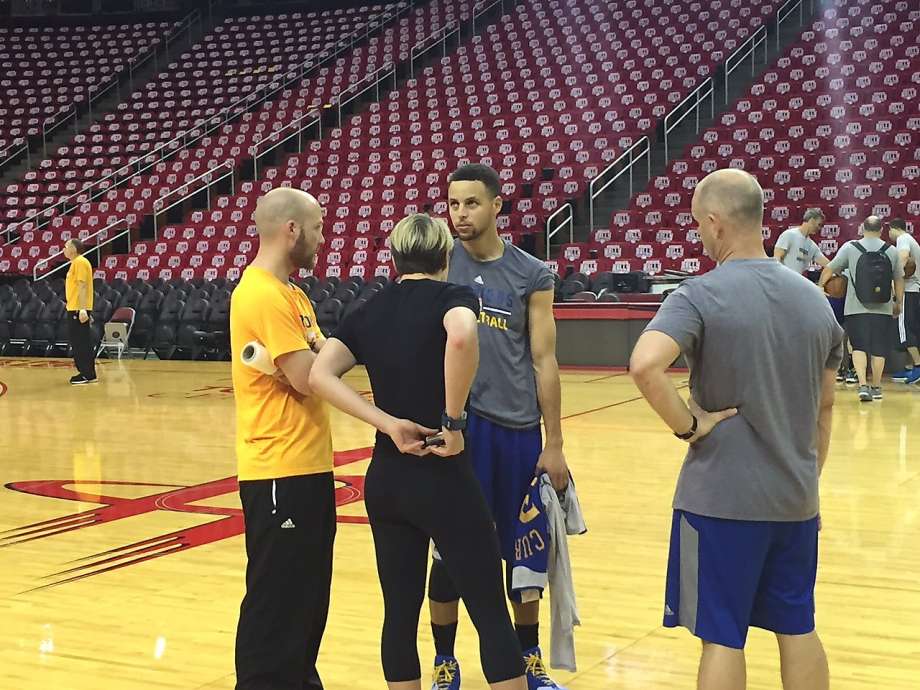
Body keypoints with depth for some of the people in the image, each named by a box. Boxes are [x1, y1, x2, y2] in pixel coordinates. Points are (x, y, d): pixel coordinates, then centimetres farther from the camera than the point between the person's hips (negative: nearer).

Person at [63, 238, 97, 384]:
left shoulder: (80, 262, -12)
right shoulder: (76, 263, 18)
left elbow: (82, 285, -20)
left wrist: (82, 309, -26)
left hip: (78, 309, -10)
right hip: (74, 309, 10)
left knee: (81, 343, -7)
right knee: (78, 342, 12)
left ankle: (88, 375, -5)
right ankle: (86, 372, 16)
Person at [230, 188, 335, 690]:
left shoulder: (287, 293, 16)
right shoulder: (263, 295, -17)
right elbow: (308, 378, -21)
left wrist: (323, 352, -8)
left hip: (305, 467, 10)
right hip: (281, 472, -10)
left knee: (307, 595, 18)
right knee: (276, 600, -1)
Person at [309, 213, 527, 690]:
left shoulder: (368, 311, 9)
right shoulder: (452, 297, -4)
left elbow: (320, 374, -5)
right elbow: (461, 337, -29)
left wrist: (388, 423, -9)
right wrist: (454, 421, -20)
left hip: (385, 480, 5)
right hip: (443, 479, -5)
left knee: (399, 613, 13)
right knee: (492, 616, 2)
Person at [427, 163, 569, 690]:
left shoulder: (532, 276, 0)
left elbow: (543, 361, 1)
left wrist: (554, 444, -1)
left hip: (517, 426, 1)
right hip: (454, 422, -1)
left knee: (523, 549, 11)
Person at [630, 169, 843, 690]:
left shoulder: (701, 296, -14)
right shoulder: (814, 299, 5)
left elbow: (644, 365, -32)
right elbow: (824, 406, 13)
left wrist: (689, 425, -18)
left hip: (721, 498, -5)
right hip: (796, 498, 5)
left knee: (723, 639, 4)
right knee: (798, 630, 17)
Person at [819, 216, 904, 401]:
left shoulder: (850, 248, -2)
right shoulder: (891, 251, 3)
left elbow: (830, 269, 6)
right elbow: (899, 280, 10)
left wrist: (820, 284, 24)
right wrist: (898, 302, 23)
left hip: (856, 309, -1)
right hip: (883, 309, 1)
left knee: (859, 346, 3)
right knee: (879, 349, 11)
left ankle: (863, 385, -13)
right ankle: (876, 387, 20)